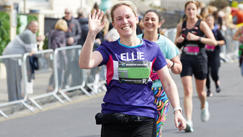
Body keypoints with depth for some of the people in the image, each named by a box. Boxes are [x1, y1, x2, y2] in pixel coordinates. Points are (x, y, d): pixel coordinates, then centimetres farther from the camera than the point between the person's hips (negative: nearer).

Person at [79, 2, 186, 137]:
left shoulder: (152, 49, 8)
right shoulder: (109, 49, 5)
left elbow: (168, 82, 10)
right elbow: (85, 64, -13)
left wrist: (177, 110, 0)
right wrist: (91, 34, -24)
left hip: (145, 119, 0)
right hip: (113, 119, 0)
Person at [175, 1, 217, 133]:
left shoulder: (201, 24, -3)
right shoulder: (180, 26, 6)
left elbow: (213, 42, -11)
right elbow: (176, 45, 19)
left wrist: (197, 38, -20)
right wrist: (178, 41, -5)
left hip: (200, 59, -1)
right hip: (185, 60, 1)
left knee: (200, 91, 13)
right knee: (187, 91, -12)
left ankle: (204, 106, 48)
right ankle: (188, 122, -16)